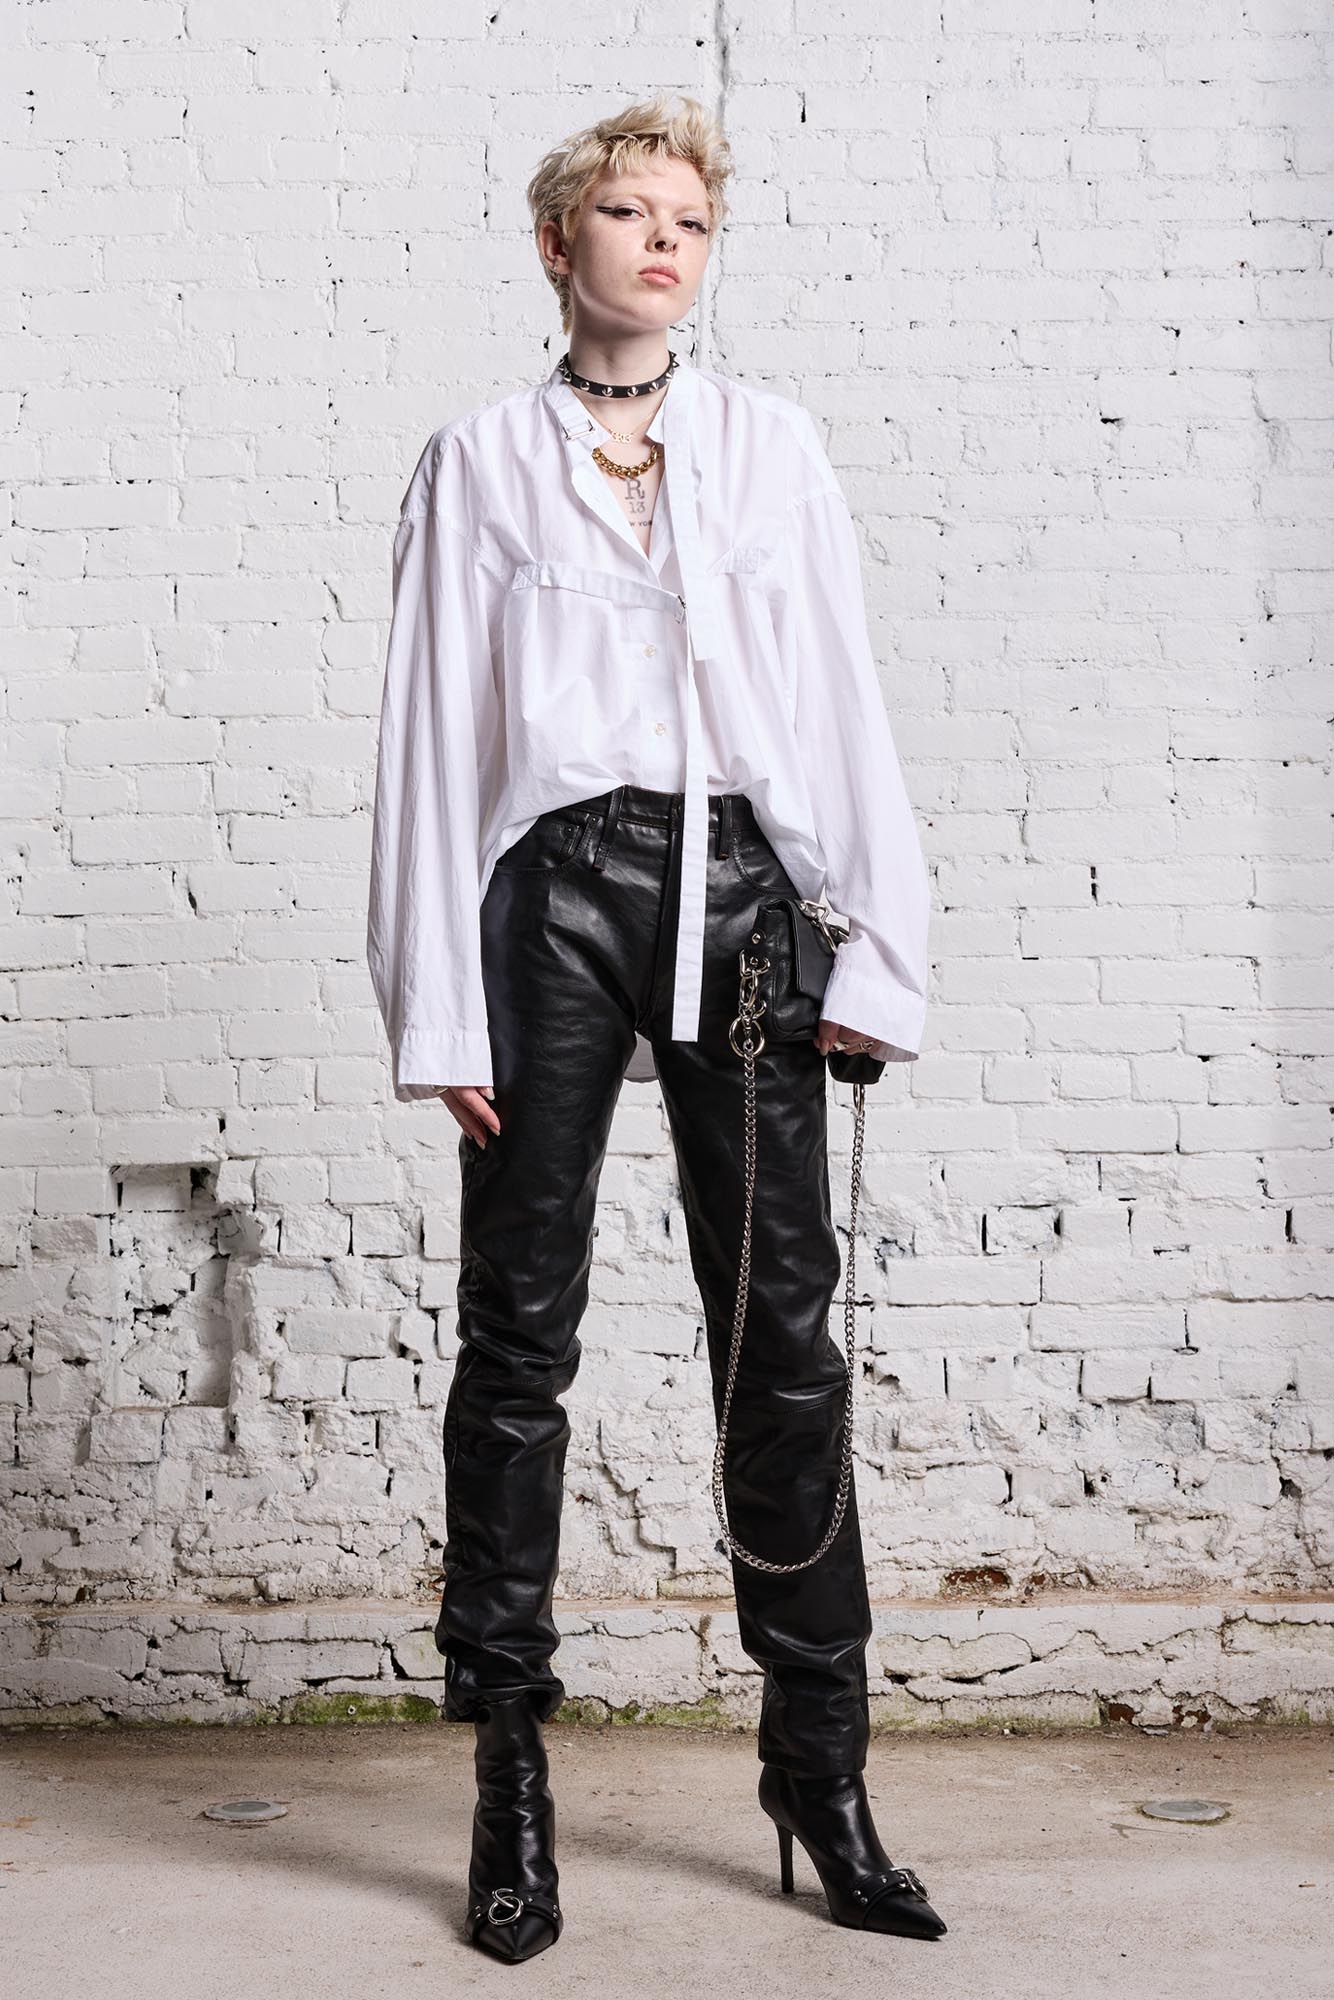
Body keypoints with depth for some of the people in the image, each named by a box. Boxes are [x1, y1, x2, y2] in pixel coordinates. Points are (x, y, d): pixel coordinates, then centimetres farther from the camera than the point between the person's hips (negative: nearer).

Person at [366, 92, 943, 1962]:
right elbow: (432, 735, 4)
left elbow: (844, 700, 9)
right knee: (520, 1331, 1)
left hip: (738, 884, 1)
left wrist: (870, 951, 0)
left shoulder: (774, 443, 14)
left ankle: (822, 1774, 12)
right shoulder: (479, 459, 9)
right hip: (555, 883, -1)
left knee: (785, 1330, 1)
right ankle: (512, 1777, 11)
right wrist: (443, 1006, -3)